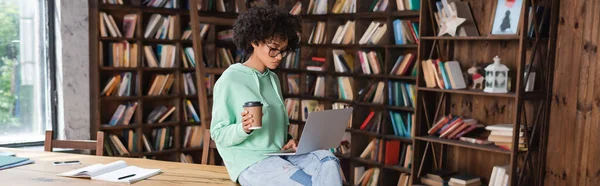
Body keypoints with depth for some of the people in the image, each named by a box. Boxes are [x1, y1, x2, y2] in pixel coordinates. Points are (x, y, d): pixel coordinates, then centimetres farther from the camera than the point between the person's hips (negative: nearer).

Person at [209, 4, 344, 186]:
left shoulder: (273, 79, 14)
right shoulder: (229, 80, -7)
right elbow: (219, 134, -7)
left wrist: (288, 140, -1)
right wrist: (244, 128, -26)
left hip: (280, 155, 6)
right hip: (250, 161, -6)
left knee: (327, 160, -23)